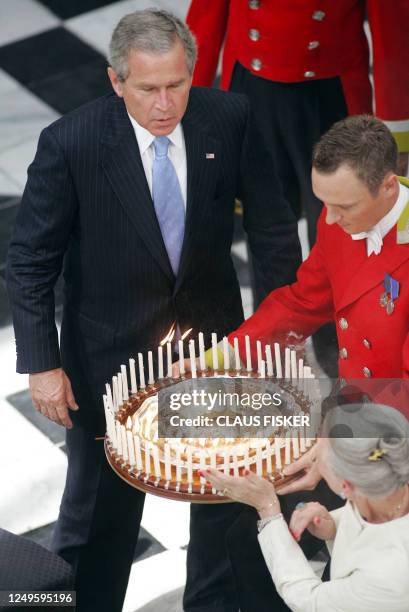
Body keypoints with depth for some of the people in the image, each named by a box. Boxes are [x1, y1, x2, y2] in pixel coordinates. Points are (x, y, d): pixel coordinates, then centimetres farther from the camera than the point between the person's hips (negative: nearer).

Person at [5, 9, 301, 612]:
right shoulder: (70, 144, -22)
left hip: (213, 335, 3)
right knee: (99, 501, 13)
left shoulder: (229, 118, -15)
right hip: (109, 351, -3)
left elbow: (271, 225, -2)